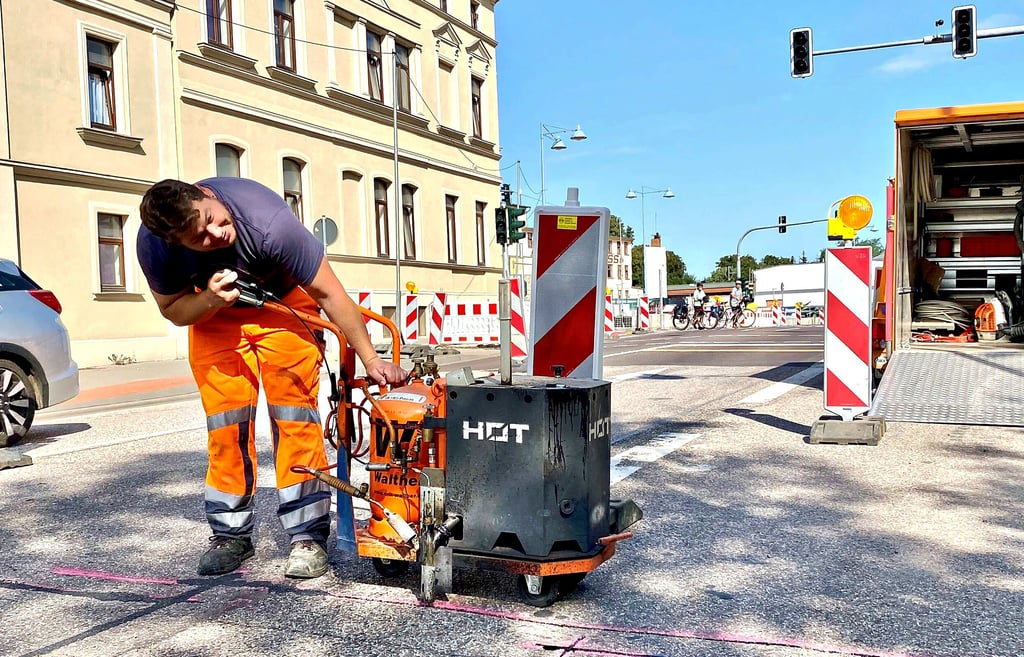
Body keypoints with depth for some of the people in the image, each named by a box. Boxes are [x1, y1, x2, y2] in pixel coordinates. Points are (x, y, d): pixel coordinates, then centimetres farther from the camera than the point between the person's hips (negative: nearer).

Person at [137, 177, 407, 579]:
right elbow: (172, 310, -9)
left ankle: (308, 535, -6)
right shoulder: (152, 245, -27)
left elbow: (329, 293, -30)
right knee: (225, 418, -5)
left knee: (293, 414, -12)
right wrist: (210, 300, -32)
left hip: (283, 301, -3)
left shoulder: (268, 222, -39)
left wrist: (369, 358, -29)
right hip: (212, 315, 3)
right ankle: (231, 533, 9)